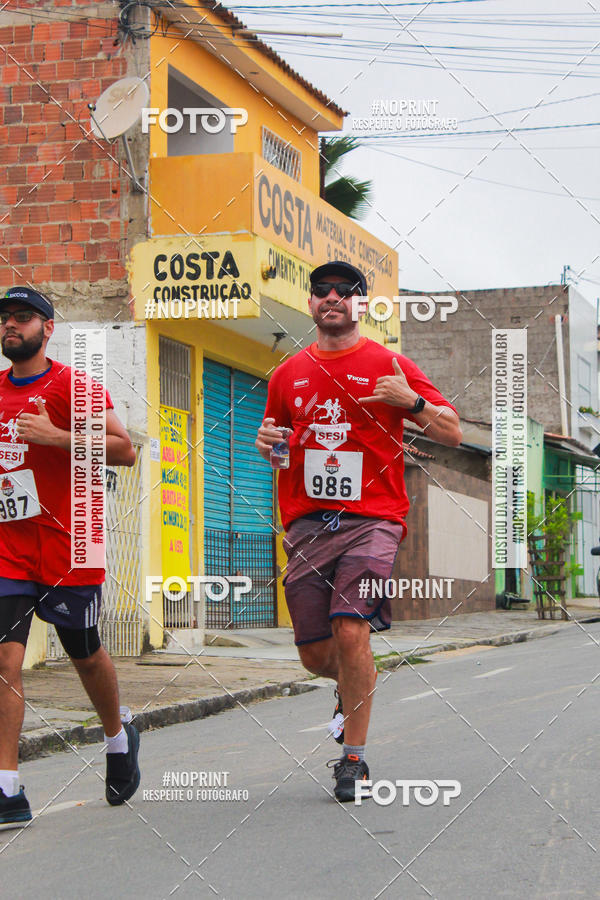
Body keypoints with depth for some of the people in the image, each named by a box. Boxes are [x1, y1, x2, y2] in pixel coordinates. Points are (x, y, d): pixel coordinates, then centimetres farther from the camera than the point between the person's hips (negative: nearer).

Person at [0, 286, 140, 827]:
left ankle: (118, 738, 42)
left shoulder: (72, 387, -6)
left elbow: (125, 450, -14)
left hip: (68, 550, -4)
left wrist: (56, 436, -23)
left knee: (86, 655, 13)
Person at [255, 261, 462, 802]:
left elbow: (452, 434, 3)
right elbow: (274, 435, 28)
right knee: (315, 653, 4)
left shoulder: (390, 366, 3)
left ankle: (354, 757, -5)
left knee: (350, 632, -20)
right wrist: (266, 443, 3)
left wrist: (411, 401, -16)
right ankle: (353, 690, 41)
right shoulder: (289, 373, 13)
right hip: (306, 523, 4)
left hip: (371, 519, -4)